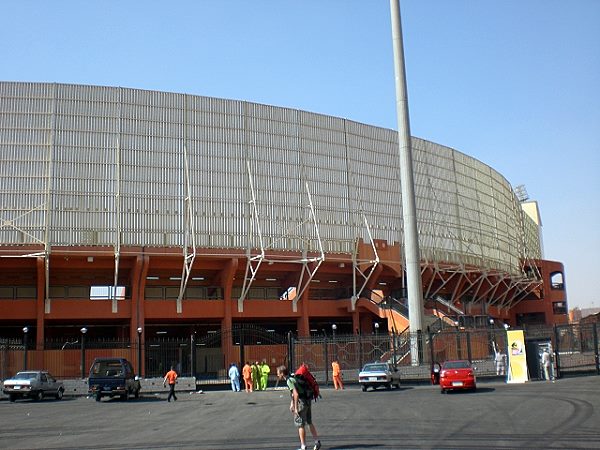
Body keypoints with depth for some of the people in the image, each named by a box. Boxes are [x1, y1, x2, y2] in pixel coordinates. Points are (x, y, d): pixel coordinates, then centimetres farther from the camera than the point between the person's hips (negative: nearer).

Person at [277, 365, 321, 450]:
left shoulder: (289, 381, -17)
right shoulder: (291, 378, 13)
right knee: (309, 422, 19)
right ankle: (317, 442, 26)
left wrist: (296, 408, -21)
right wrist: (291, 404, 28)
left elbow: (296, 394, -25)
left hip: (301, 402, -9)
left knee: (300, 425, 2)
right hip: (307, 401, 9)